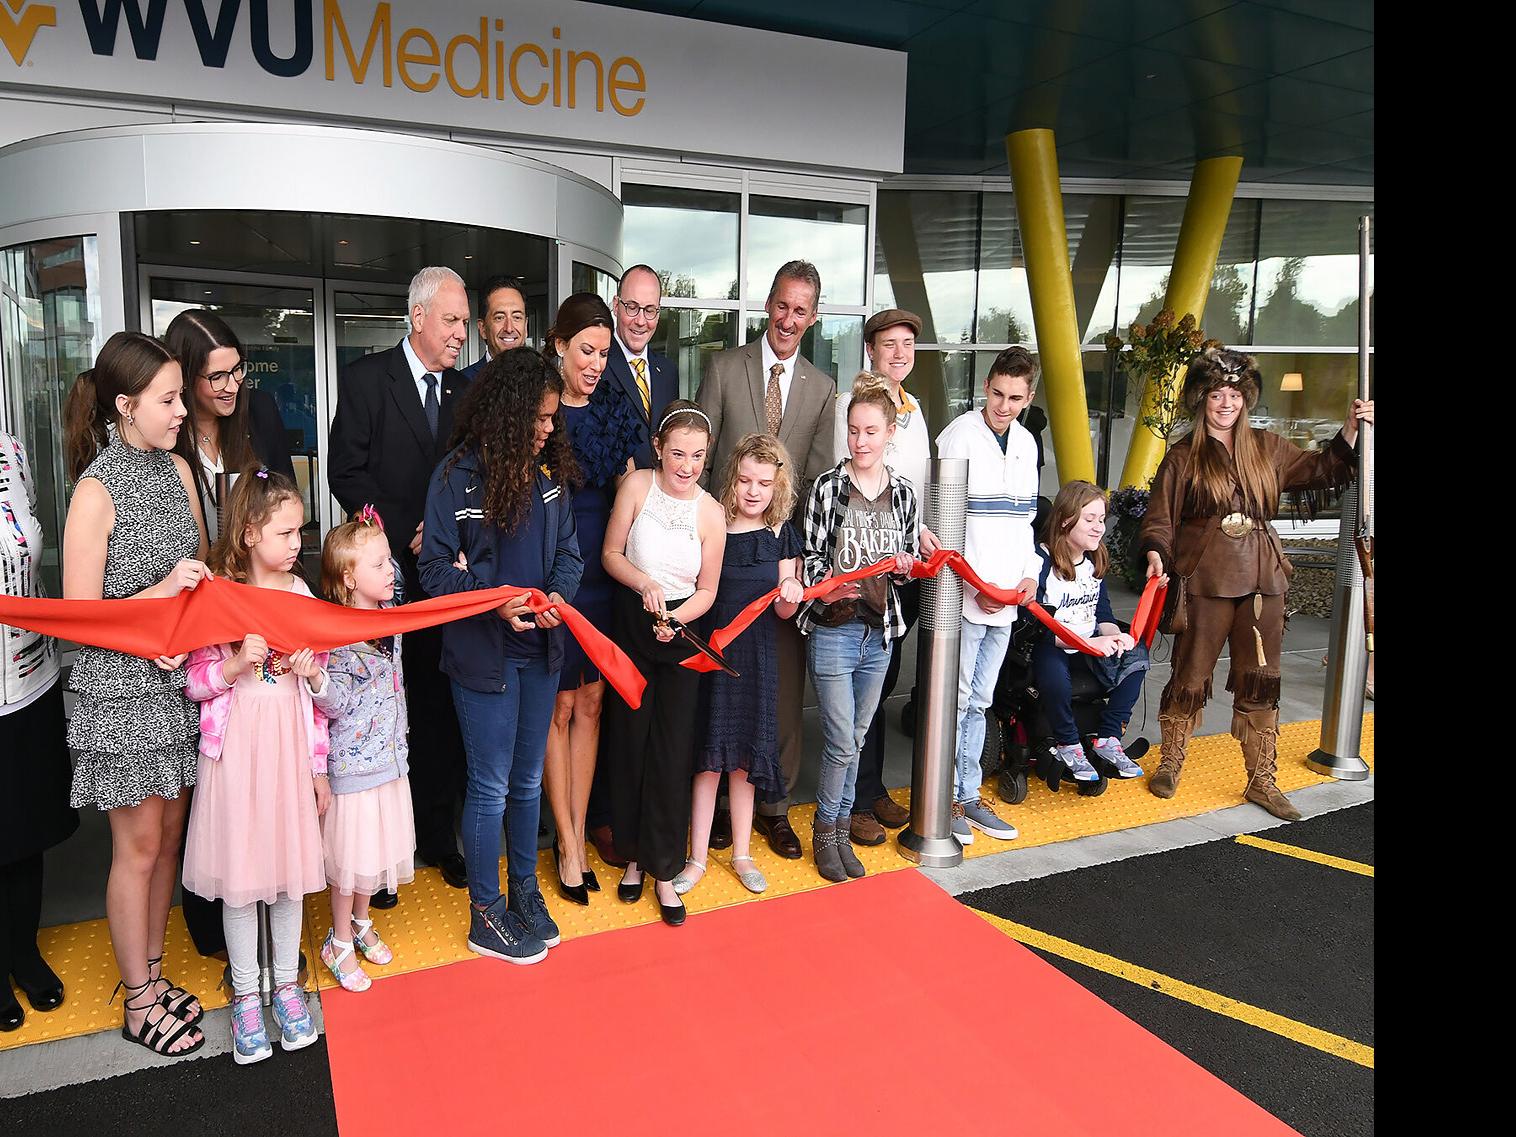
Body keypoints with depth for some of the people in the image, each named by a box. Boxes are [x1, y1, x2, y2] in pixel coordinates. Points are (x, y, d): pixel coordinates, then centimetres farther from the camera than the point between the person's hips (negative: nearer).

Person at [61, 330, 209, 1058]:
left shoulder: (177, 469, 3)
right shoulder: (96, 490, -16)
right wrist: (162, 592, -22)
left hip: (179, 682, 6)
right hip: (122, 690, -6)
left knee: (168, 833, 15)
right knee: (139, 847, 7)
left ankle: (152, 974, 33)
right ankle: (140, 1003, 24)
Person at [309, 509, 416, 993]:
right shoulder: (336, 635, -21)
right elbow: (338, 704, -19)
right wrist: (315, 678, -41)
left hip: (390, 756, 7)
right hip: (353, 762, -7)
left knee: (377, 847, 20)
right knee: (351, 855, 7)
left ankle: (362, 924, 40)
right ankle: (339, 943, 26)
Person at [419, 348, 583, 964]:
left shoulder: (549, 470, 2)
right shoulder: (458, 474, -12)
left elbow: (568, 550, 5)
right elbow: (435, 566, -10)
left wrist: (558, 595, -15)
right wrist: (494, 602, -24)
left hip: (539, 648, 5)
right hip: (483, 654, -5)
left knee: (528, 781, 18)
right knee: (491, 787, 6)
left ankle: (524, 891, 36)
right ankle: (485, 915, 23)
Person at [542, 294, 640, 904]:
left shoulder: (616, 409, 7)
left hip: (603, 570, 4)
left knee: (591, 701, 10)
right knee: (560, 705, 4)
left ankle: (578, 832, 23)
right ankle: (567, 843, 16)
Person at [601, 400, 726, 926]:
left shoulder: (710, 512, -9)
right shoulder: (637, 485, -8)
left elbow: (706, 590, -2)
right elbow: (611, 554, -2)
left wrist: (676, 619, -19)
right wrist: (644, 583, -19)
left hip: (681, 633, -1)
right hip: (631, 626, 1)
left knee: (672, 751, 2)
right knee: (630, 741, 10)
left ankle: (664, 869, 17)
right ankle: (634, 855, 30)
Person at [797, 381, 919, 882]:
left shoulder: (903, 493, 6)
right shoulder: (827, 487, -5)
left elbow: (909, 561, 13)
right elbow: (810, 557, -4)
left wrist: (905, 566, -10)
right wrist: (826, 583, -23)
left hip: (880, 632, 4)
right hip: (833, 629, -4)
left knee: (855, 739, 14)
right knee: (842, 742, -2)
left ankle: (839, 829, 30)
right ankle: (826, 830, 21)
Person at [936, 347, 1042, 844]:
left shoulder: (1026, 443, 11)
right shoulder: (958, 437, -11)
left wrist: (1030, 571, 5)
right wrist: (973, 584, -16)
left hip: (1006, 599, 7)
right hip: (964, 597, -7)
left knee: (978, 703, 15)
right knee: (957, 701, 1)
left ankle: (969, 795, 26)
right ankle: (948, 800, 14)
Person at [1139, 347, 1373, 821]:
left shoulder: (1267, 448, 12)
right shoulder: (1183, 457, 1)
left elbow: (1323, 470, 20)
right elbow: (1159, 518, -3)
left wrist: (1351, 429, 6)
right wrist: (1156, 555, -20)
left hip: (1262, 581, 4)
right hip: (1205, 582, -4)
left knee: (1261, 681, 8)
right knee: (1190, 676, 4)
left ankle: (1261, 780, 18)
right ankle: (1171, 764, 23)